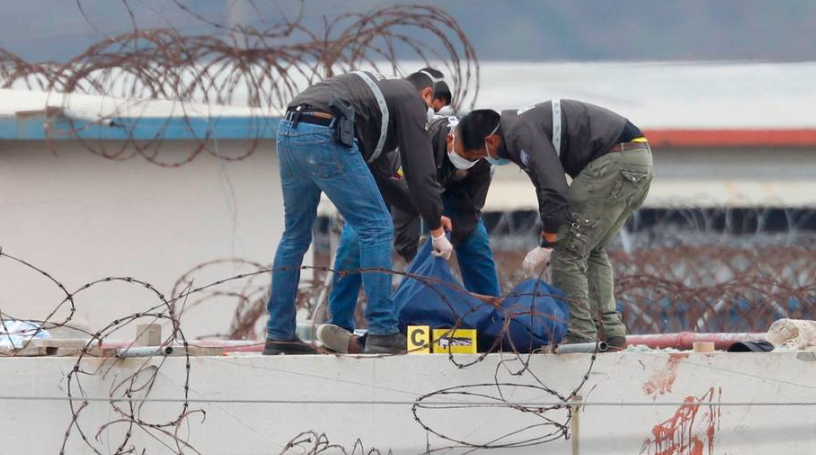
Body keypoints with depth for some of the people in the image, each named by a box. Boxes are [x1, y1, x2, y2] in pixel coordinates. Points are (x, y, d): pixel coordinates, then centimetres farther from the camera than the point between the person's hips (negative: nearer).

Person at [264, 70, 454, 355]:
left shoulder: (375, 89, 36)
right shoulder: (411, 100, 13)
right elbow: (421, 170, 7)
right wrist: (437, 231, 14)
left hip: (288, 133, 8)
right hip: (324, 137, -8)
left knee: (295, 235, 20)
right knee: (376, 227, 0)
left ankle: (279, 337, 23)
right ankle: (382, 333, -4)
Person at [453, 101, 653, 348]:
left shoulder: (522, 134, -12)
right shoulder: (522, 126, 21)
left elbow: (555, 191, -17)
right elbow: (548, 187, 25)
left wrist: (546, 246, -9)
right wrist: (548, 243, 20)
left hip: (616, 161, -10)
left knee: (567, 251, -5)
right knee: (591, 250, 19)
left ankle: (579, 335, -7)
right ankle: (610, 332, 15)